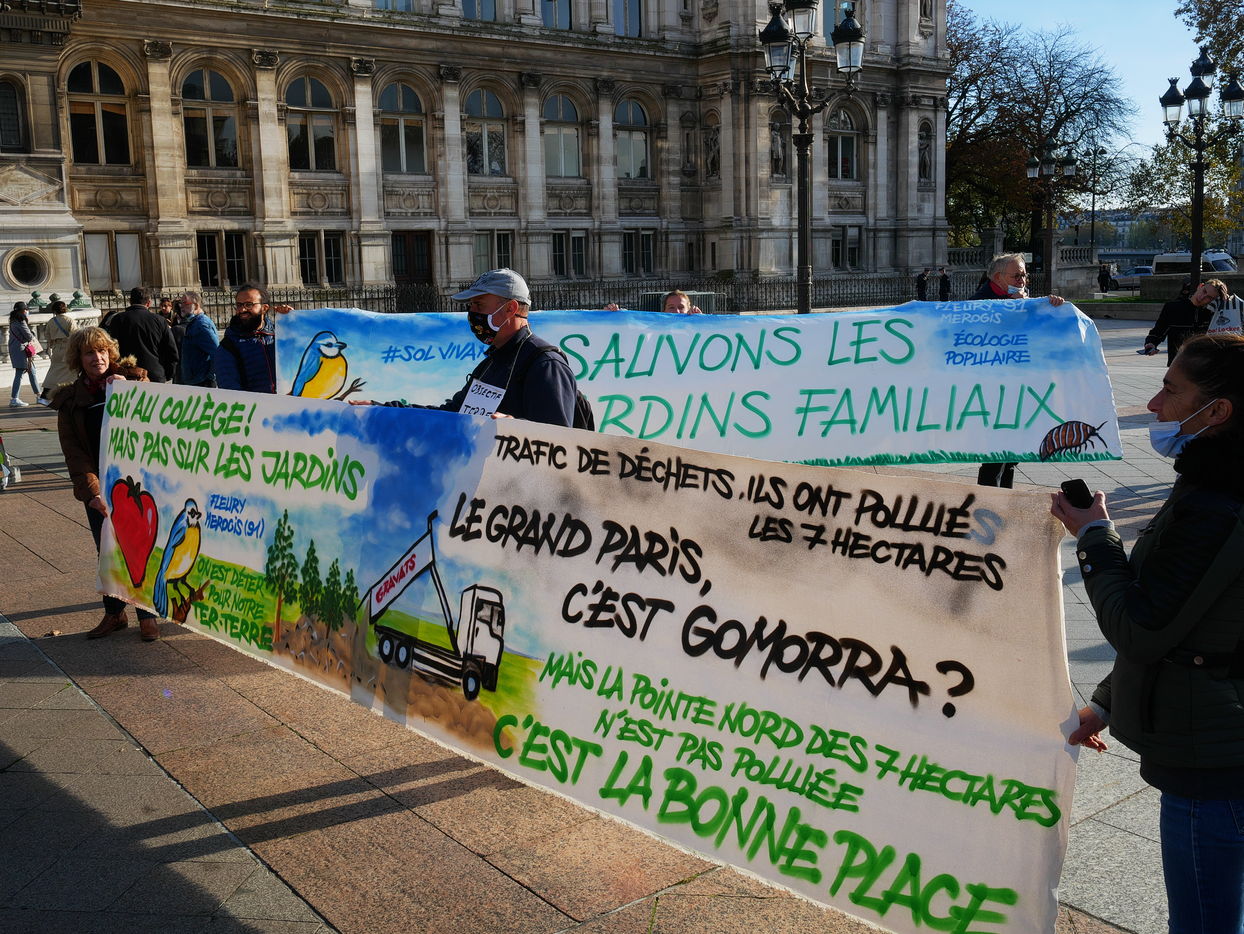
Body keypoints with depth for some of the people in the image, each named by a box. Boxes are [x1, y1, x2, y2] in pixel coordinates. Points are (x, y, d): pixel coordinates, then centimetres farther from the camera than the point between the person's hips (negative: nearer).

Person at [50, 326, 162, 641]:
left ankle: (147, 615, 12)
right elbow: (73, 451, 1)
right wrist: (92, 491, -10)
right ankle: (114, 613, 25)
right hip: (99, 488, 2)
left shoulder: (132, 379, 3)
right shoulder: (69, 400, 6)